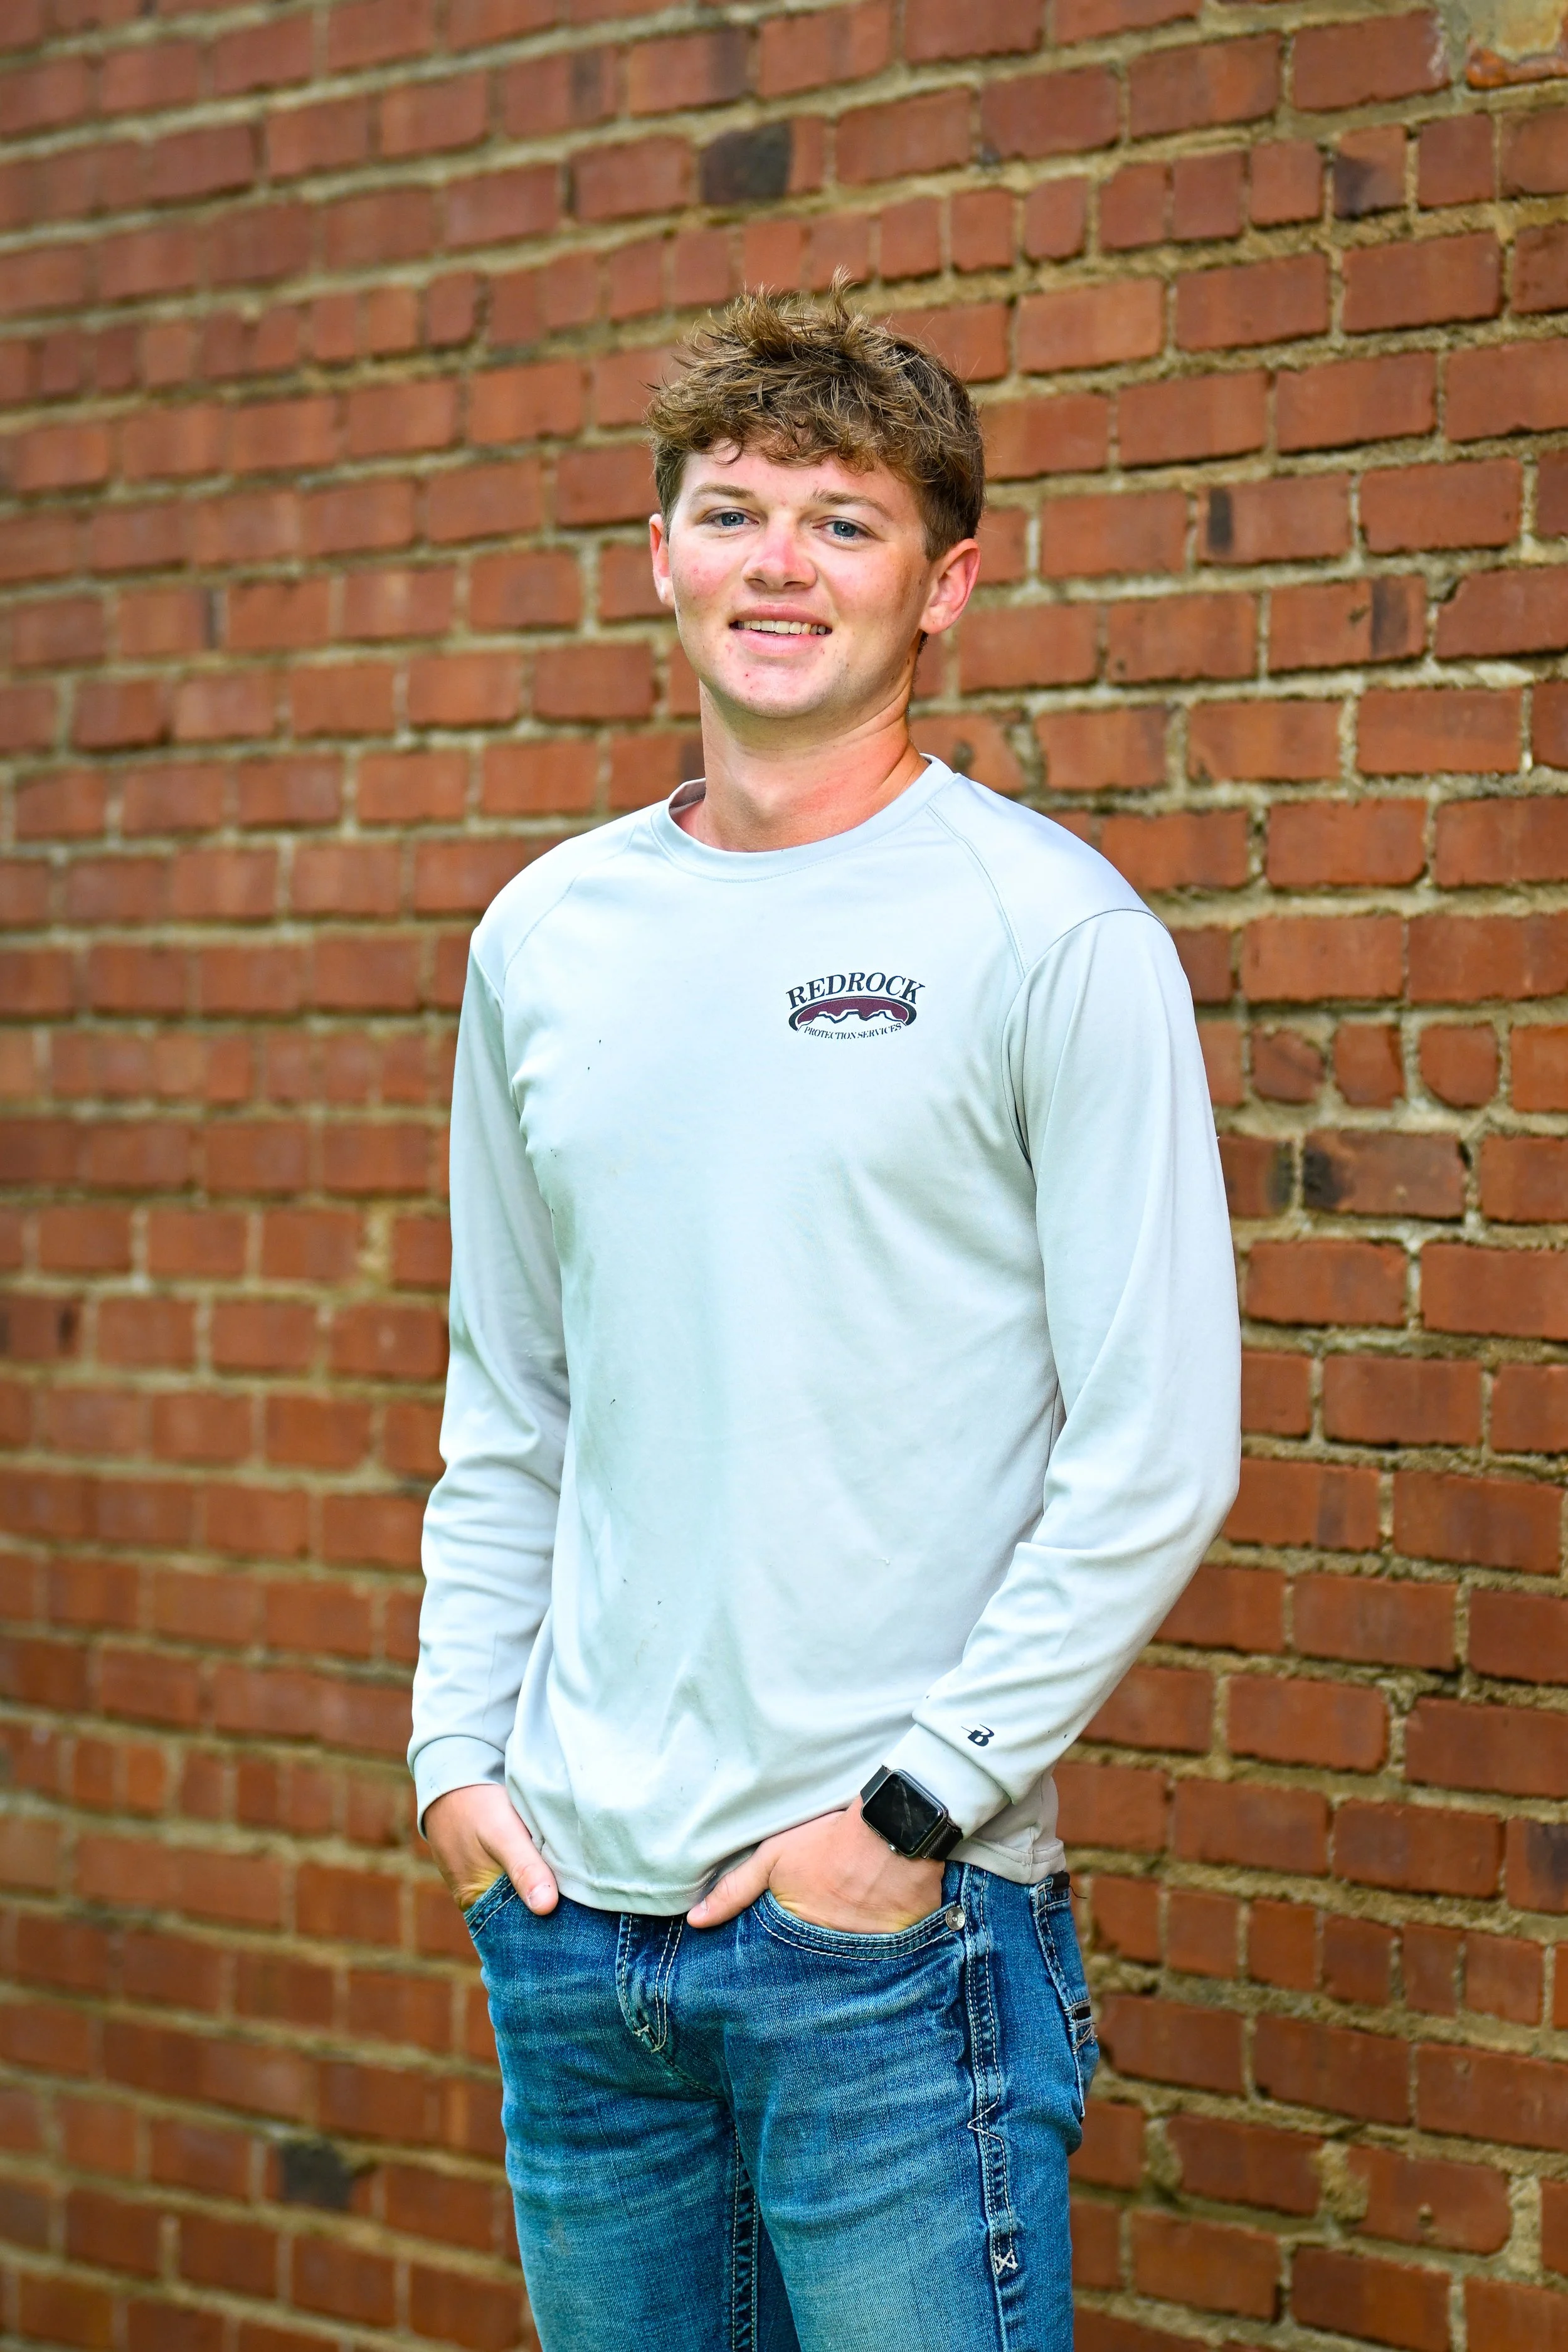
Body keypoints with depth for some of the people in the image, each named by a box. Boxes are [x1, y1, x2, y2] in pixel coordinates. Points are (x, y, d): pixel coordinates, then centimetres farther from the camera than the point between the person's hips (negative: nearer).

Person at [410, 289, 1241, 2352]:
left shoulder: (1048, 930, -7)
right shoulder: (547, 937, 9)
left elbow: (1157, 1459, -10)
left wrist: (914, 1808, -13)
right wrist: (456, 1743, 6)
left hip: (898, 1922, -5)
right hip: (569, 1901, 5)